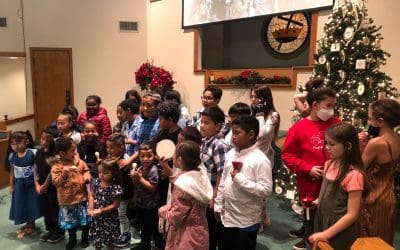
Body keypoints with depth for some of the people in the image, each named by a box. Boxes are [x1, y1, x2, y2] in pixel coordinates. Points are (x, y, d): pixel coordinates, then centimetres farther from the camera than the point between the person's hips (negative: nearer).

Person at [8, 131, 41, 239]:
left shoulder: (33, 153, -16)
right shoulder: (12, 156, -1)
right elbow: (12, 171, 9)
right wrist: (11, 184, 11)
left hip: (31, 183, -4)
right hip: (19, 184, 5)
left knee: (31, 203, 6)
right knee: (21, 204, 12)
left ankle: (31, 225, 25)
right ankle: (28, 224, 33)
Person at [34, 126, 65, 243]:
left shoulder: (56, 154, -19)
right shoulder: (39, 152, 2)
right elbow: (35, 169, 7)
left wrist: (46, 185, -11)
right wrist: (37, 185, 0)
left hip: (53, 187, -7)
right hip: (41, 187, 7)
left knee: (55, 210, 5)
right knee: (44, 209, 17)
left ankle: (59, 232, 22)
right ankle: (50, 230, 35)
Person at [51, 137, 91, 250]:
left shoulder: (80, 162, -3)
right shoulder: (57, 166, -14)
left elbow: (86, 170, 11)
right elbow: (56, 183, -18)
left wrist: (86, 177, -10)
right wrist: (64, 174, -33)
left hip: (81, 197, 2)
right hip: (67, 200, -2)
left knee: (85, 220, 13)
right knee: (70, 222, 16)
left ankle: (85, 238, 36)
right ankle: (72, 239, 38)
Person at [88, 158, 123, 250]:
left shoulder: (116, 188, -24)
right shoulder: (96, 182, -8)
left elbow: (115, 205, -19)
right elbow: (91, 195, 1)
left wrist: (101, 211, -21)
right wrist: (91, 209, -12)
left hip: (109, 218, -4)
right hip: (97, 217, 5)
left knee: (108, 241, 15)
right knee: (96, 239, 22)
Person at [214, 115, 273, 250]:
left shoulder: (260, 160, -19)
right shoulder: (231, 154, 3)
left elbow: (266, 190, -24)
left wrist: (239, 178, -24)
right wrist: (218, 205, 10)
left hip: (246, 222, -7)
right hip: (226, 217, 7)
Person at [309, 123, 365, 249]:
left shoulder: (354, 175, -23)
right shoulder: (330, 164, -2)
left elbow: (352, 215, -21)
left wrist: (326, 234, -20)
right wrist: (319, 201, -2)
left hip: (339, 232, -6)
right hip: (322, 221, 6)